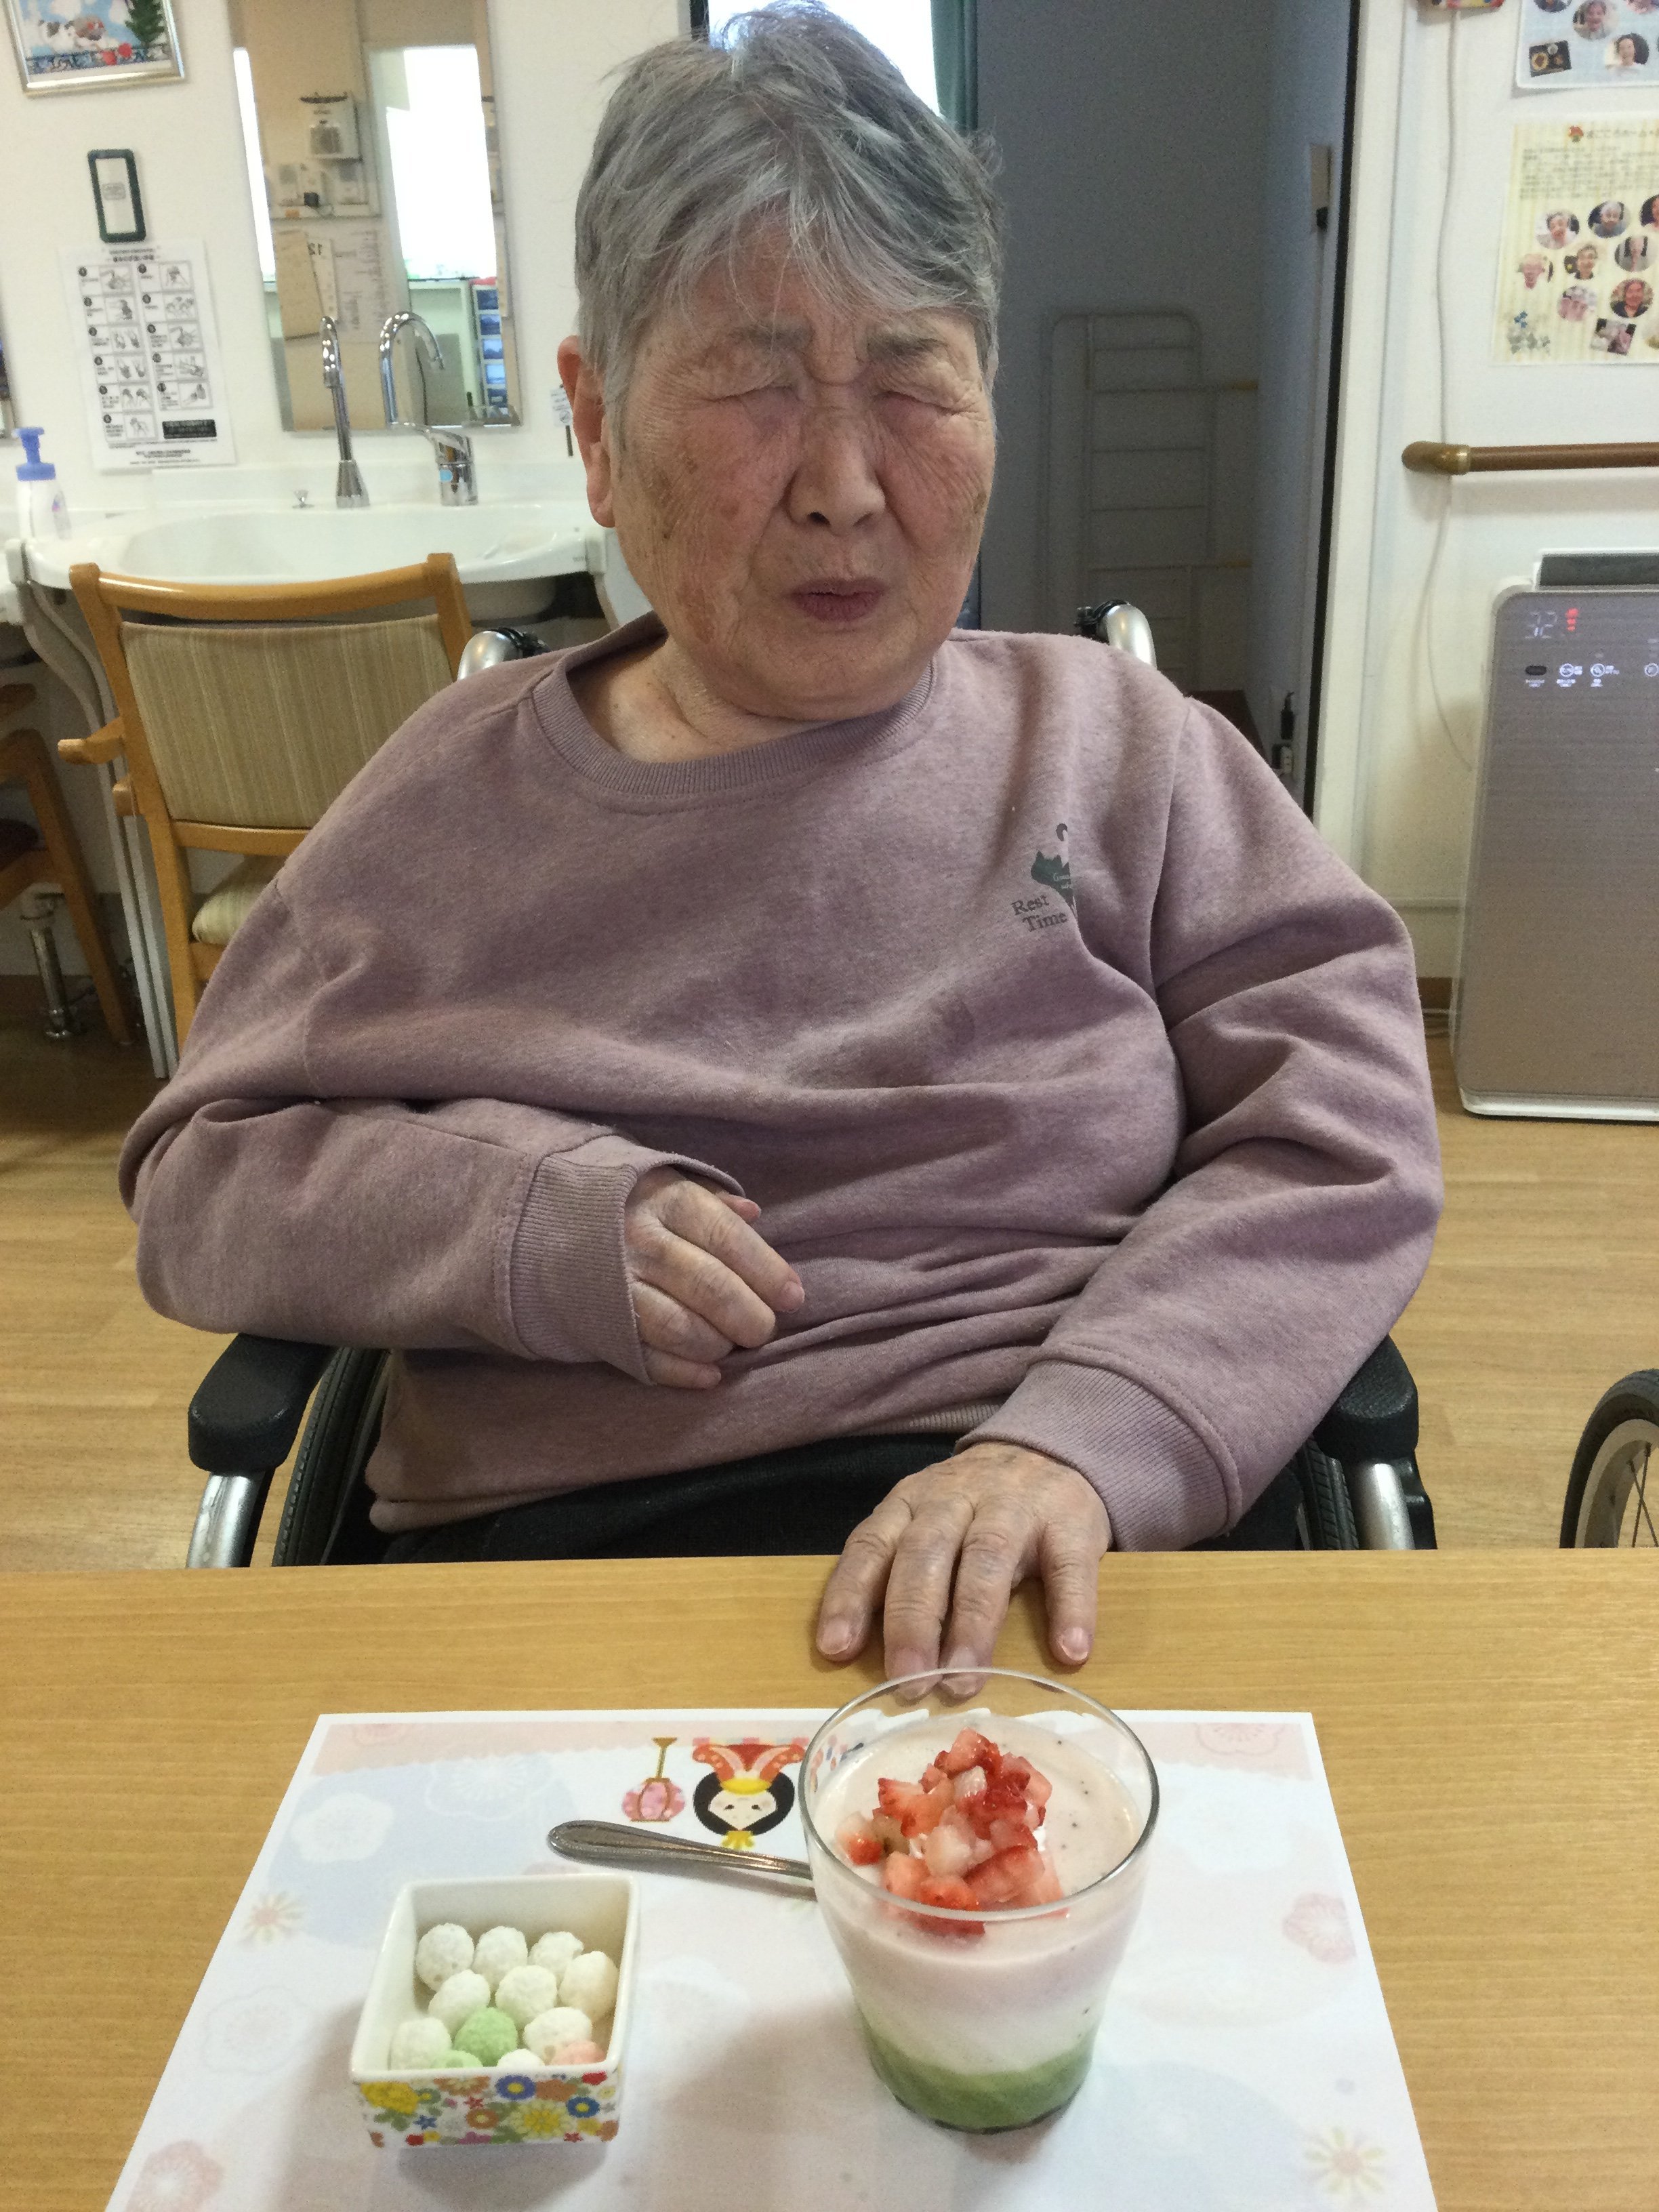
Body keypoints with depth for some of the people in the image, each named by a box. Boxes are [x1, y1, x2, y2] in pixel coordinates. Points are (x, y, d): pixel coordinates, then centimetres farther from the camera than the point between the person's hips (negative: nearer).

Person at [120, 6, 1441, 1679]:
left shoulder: (1114, 743, 10)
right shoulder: (461, 787, 12)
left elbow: (1341, 1136, 2)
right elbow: (199, 1181, 14)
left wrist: (1082, 1435, -15)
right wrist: (530, 1219, -6)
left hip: (1023, 1585, -1)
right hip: (542, 1540, 2)